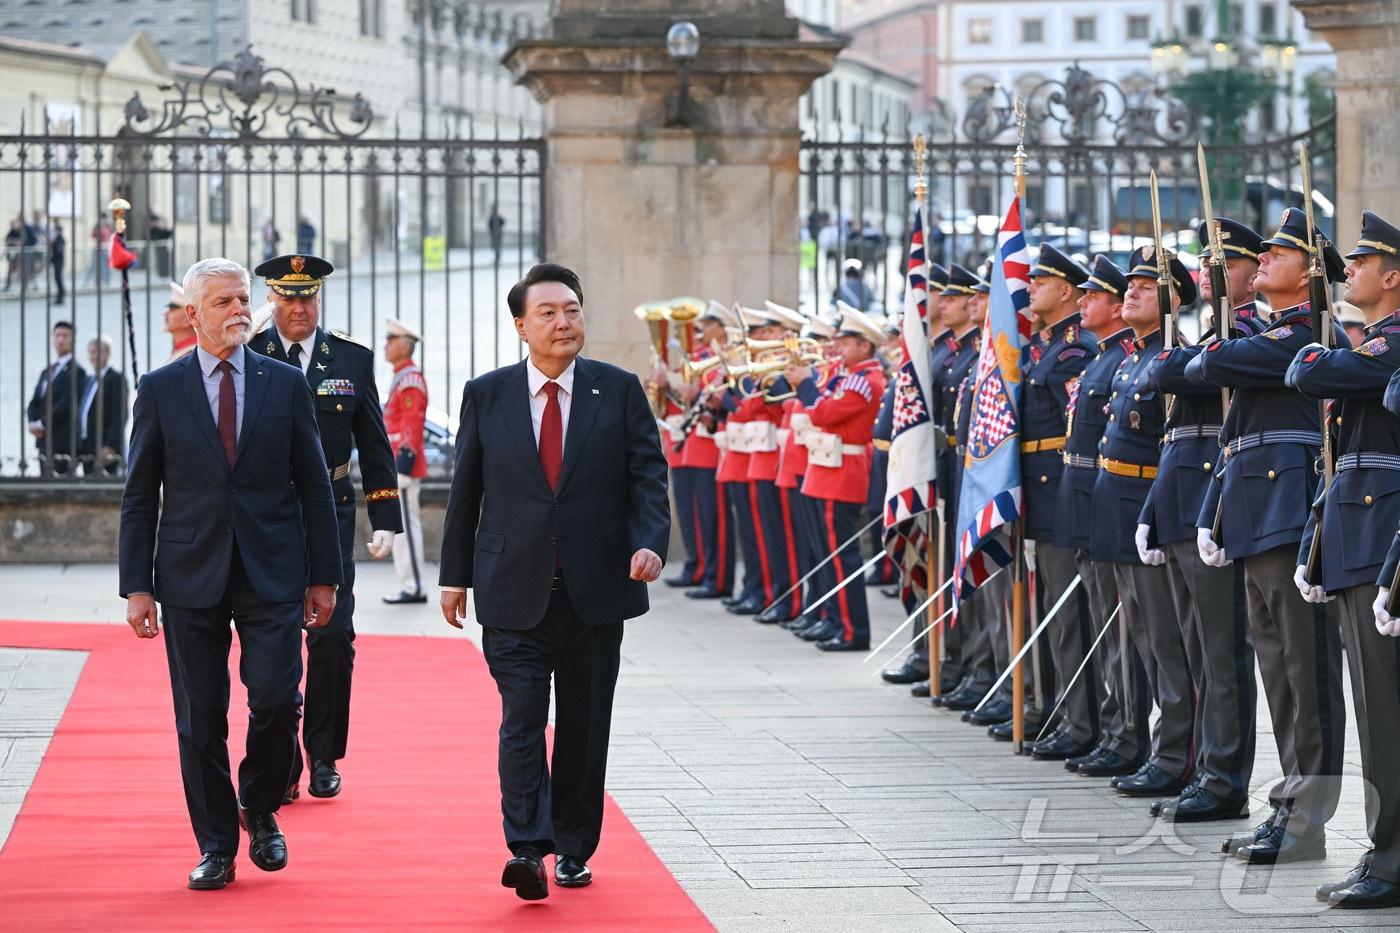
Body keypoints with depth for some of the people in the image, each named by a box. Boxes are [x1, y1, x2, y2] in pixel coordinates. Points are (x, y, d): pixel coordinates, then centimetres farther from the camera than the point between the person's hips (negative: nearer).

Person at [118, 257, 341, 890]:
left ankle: (260, 809, 15)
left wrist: (323, 575, 4)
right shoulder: (160, 389, 3)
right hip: (191, 574, 0)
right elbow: (140, 497, 4)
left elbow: (313, 486, 8)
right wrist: (137, 586, -2)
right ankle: (216, 847, 13)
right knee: (200, 717, 2)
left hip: (272, 574, 0)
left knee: (275, 697, -11)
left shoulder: (286, 384, 5)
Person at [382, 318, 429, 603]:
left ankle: (413, 588, -8)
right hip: (398, 465, 10)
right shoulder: (402, 379, 19)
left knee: (404, 526, -9)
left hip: (403, 464, -10)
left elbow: (412, 426, -19)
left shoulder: (410, 380, -13)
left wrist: (403, 468, -23)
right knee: (405, 526, 10)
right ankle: (414, 587, 11)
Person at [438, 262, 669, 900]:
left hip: (597, 588, 1)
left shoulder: (620, 390, 3)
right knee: (522, 717, -10)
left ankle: (574, 848, 19)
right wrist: (456, 575, 8)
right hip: (515, 589, -1)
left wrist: (650, 541, -17)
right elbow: (465, 489, 9)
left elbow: (648, 475, 0)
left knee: (585, 723, 8)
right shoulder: (486, 395, 4)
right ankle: (527, 848, -16)